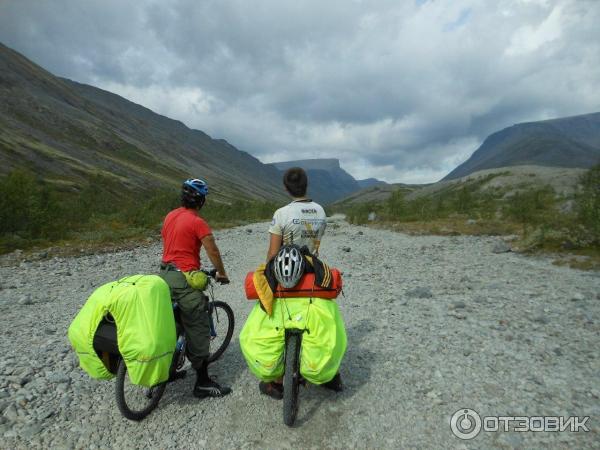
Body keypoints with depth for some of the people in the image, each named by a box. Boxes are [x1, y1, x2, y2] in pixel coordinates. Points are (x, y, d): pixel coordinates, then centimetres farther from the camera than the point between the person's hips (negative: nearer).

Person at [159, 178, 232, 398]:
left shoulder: (170, 216, 9)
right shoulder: (197, 222, -15)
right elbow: (213, 252, -12)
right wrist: (221, 274, 3)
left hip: (165, 275, 9)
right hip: (184, 280, -9)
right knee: (197, 330, 0)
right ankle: (203, 383, 8)